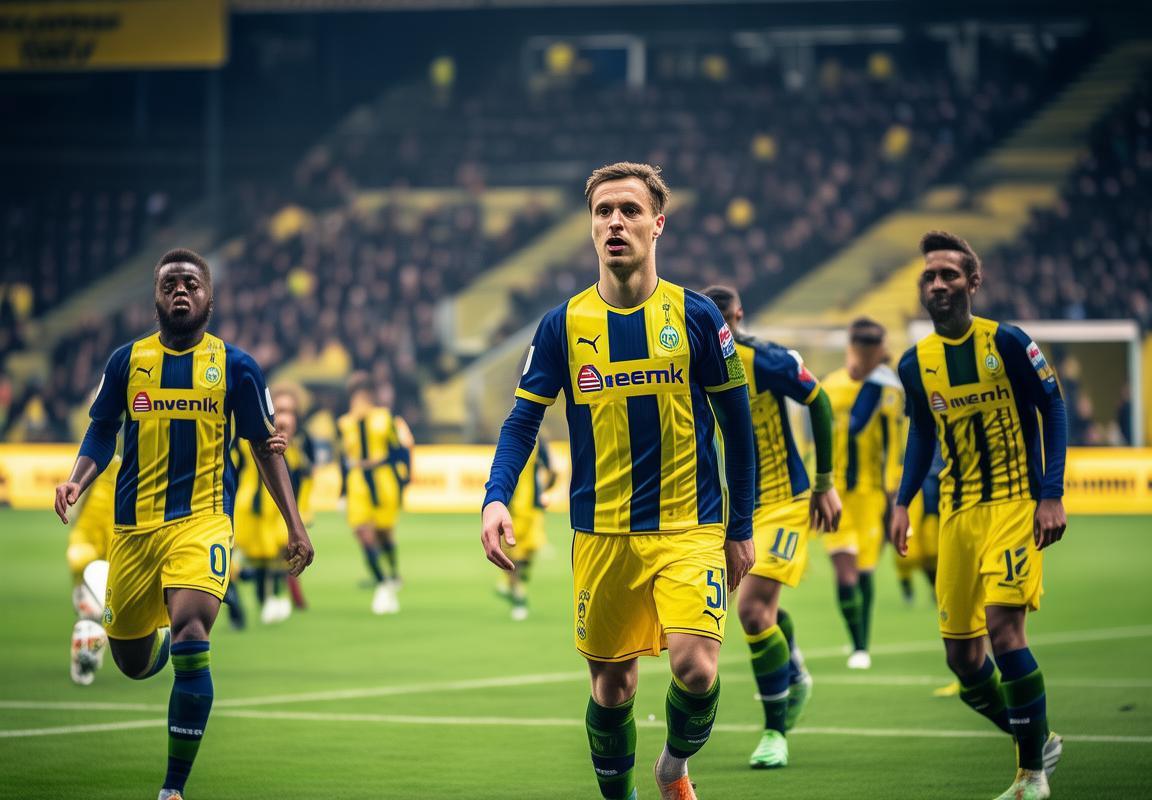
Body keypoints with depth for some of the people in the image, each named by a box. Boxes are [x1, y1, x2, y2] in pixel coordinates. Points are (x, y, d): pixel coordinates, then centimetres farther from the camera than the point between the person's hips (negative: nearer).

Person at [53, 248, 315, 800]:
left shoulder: (235, 366, 1)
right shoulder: (127, 361, 4)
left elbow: (265, 447, 8)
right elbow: (101, 434, 13)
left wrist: (295, 527, 3)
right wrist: (76, 482, -8)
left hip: (201, 520, -3)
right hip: (133, 525, 3)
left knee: (190, 638, -24)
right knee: (132, 663, 8)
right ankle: (162, 633, 49)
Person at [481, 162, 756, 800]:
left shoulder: (696, 316, -2)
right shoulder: (563, 324, 1)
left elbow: (736, 424, 6)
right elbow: (523, 420, 3)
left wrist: (740, 528, 7)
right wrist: (496, 499, -15)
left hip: (690, 528, -2)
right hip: (601, 536, 2)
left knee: (695, 667, -17)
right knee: (612, 685, 5)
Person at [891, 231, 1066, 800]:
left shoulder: (1007, 342, -8)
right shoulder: (915, 363, 5)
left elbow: (1052, 410, -3)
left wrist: (1052, 495, -9)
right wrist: (903, 502, 9)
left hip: (1013, 501, -5)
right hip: (956, 512, 5)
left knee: (1002, 625, -20)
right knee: (960, 653, 3)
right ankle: (1038, 741, 27)